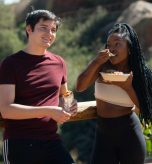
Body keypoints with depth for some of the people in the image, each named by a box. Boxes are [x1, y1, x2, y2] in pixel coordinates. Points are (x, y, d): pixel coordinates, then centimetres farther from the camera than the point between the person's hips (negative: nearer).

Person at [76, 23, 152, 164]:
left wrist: (127, 86, -17)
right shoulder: (103, 66, -3)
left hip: (129, 132, 0)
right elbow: (79, 87, -12)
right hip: (103, 133, 0)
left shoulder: (138, 73, -2)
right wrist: (96, 62, -21)